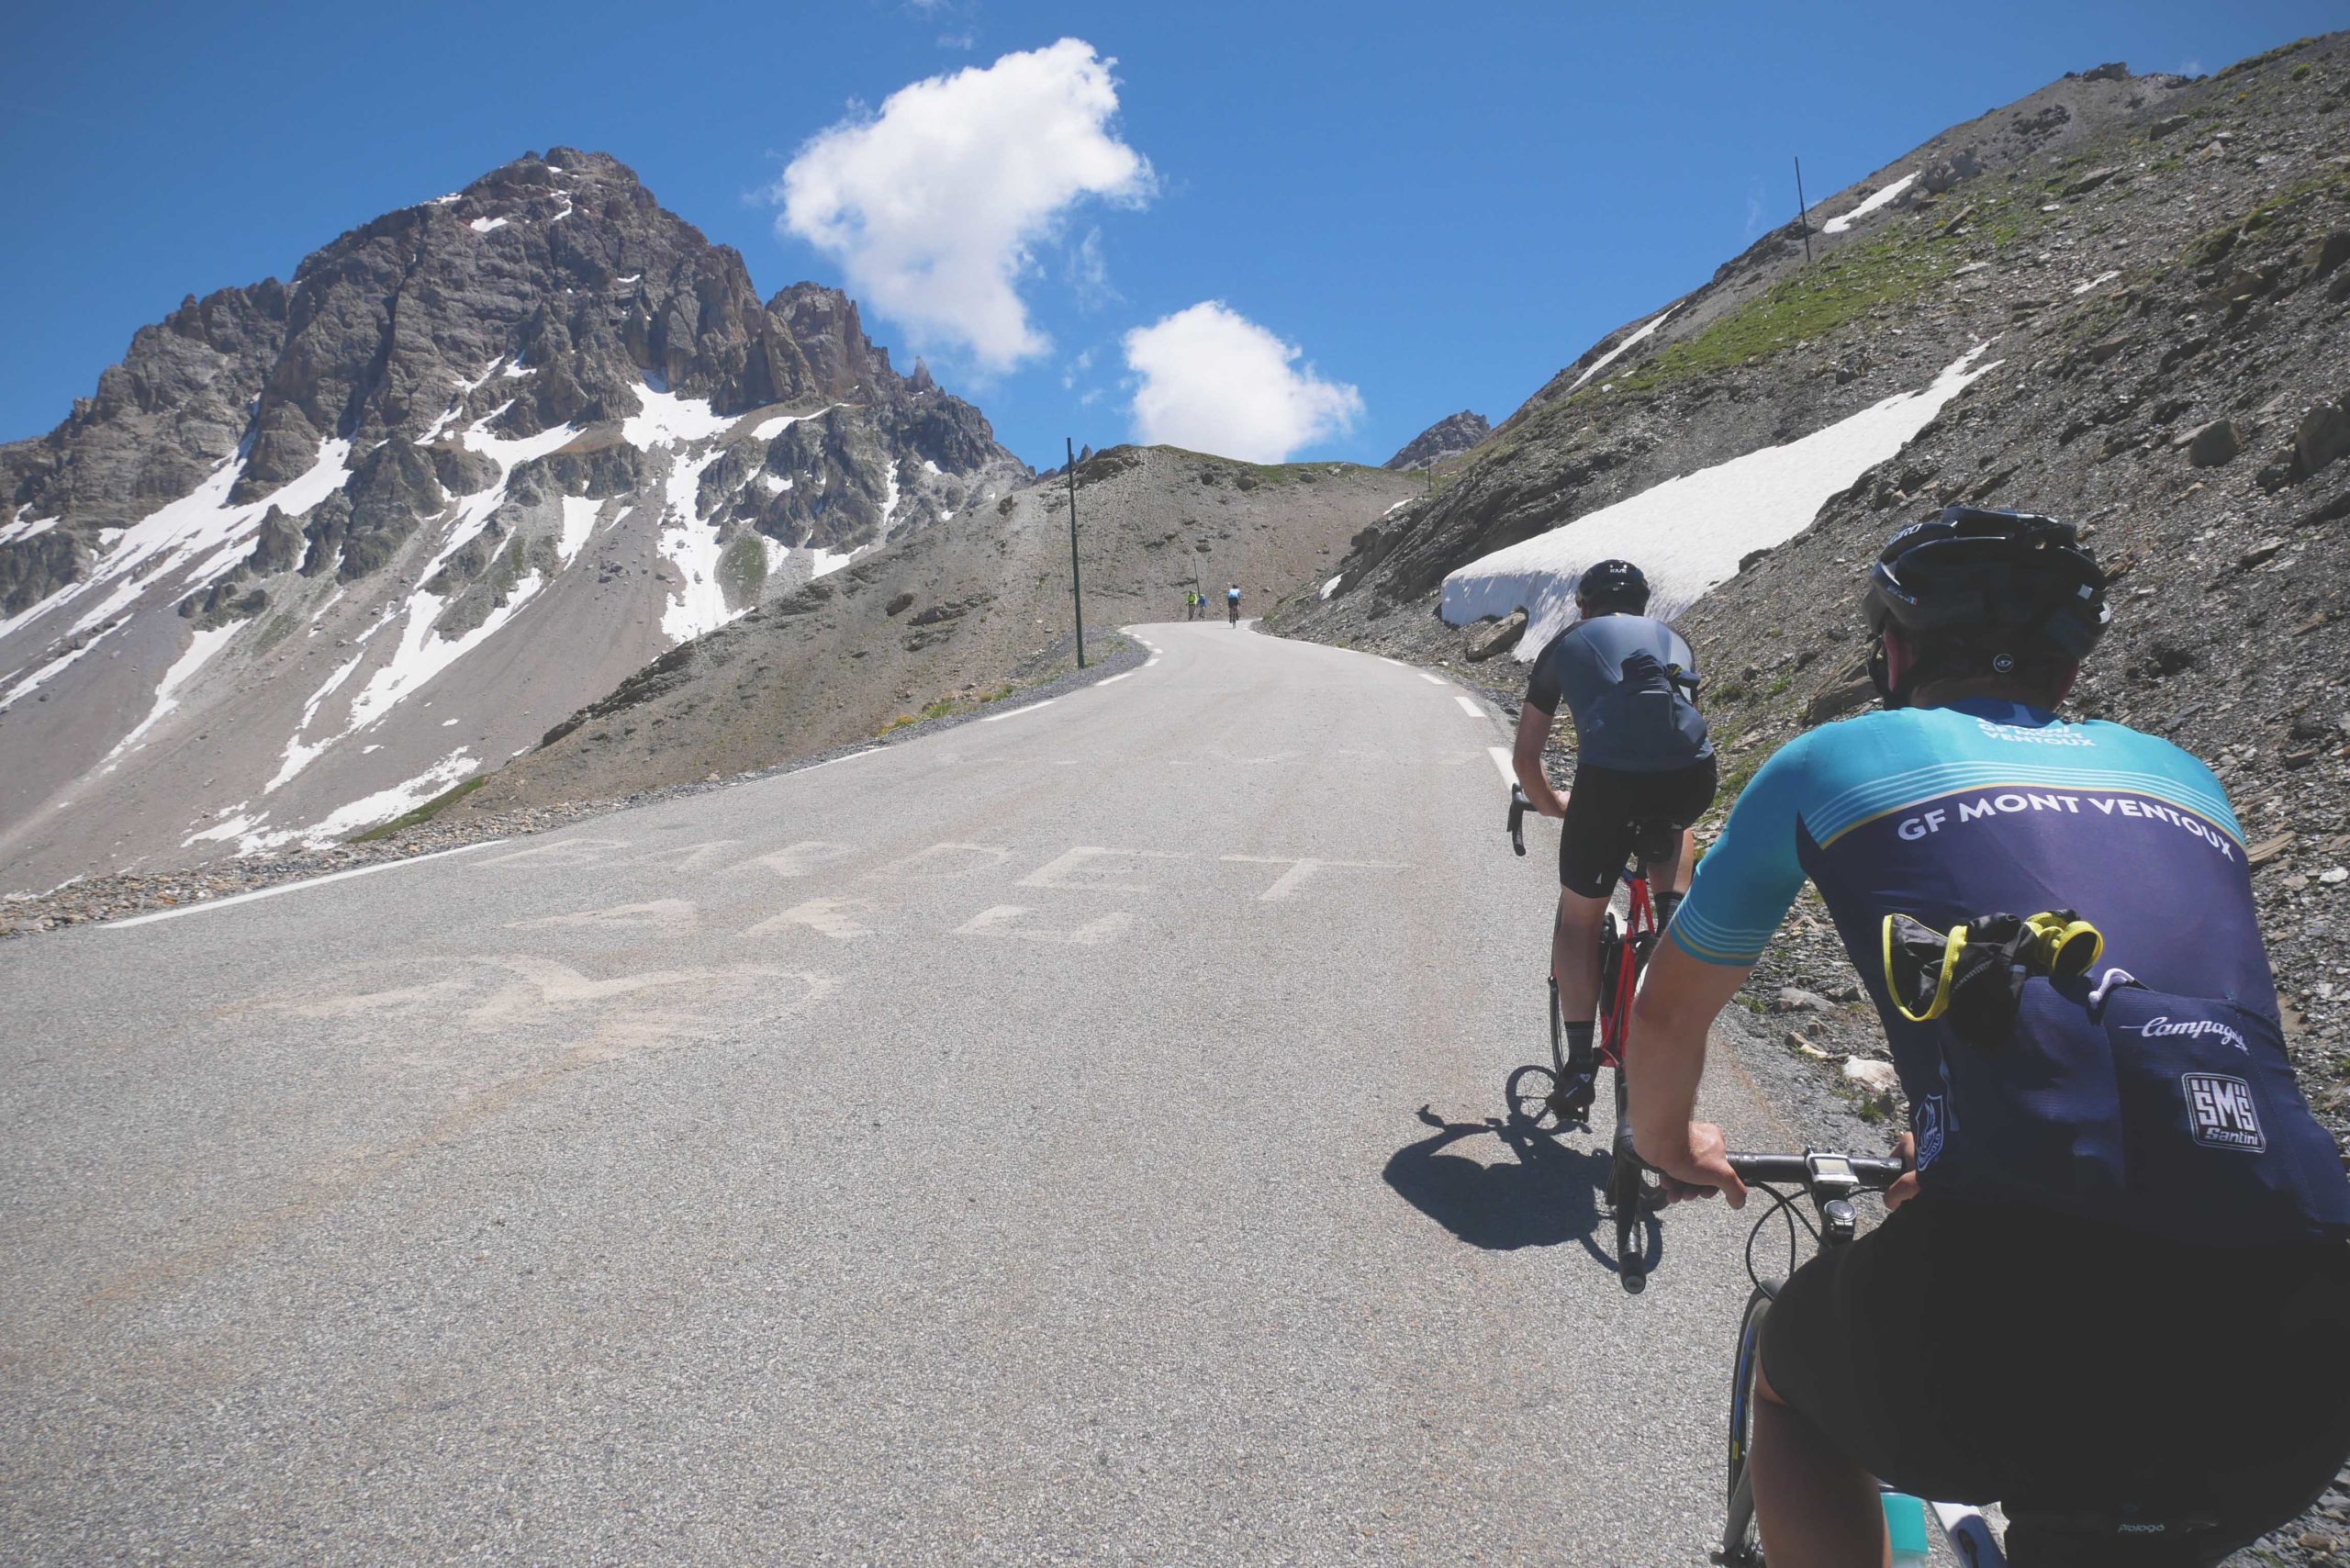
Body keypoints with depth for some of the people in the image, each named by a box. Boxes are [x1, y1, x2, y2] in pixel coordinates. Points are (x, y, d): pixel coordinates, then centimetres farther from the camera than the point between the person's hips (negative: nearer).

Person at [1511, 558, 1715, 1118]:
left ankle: (1579, 1067, 18)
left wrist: (1551, 804, 48)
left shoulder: (1567, 644, 27)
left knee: (1578, 918, 19)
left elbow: (1526, 758, 28)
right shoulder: (1671, 638, 32)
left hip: (1608, 781, -2)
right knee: (1670, 820, 41)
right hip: (1691, 778, 2)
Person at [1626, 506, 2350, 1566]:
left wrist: (1670, 1149, 46)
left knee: (1793, 1388, 30)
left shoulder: (1830, 761, 15)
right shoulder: (2178, 775, 26)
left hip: (2025, 1293, -4)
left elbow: (1666, 1015, 24)